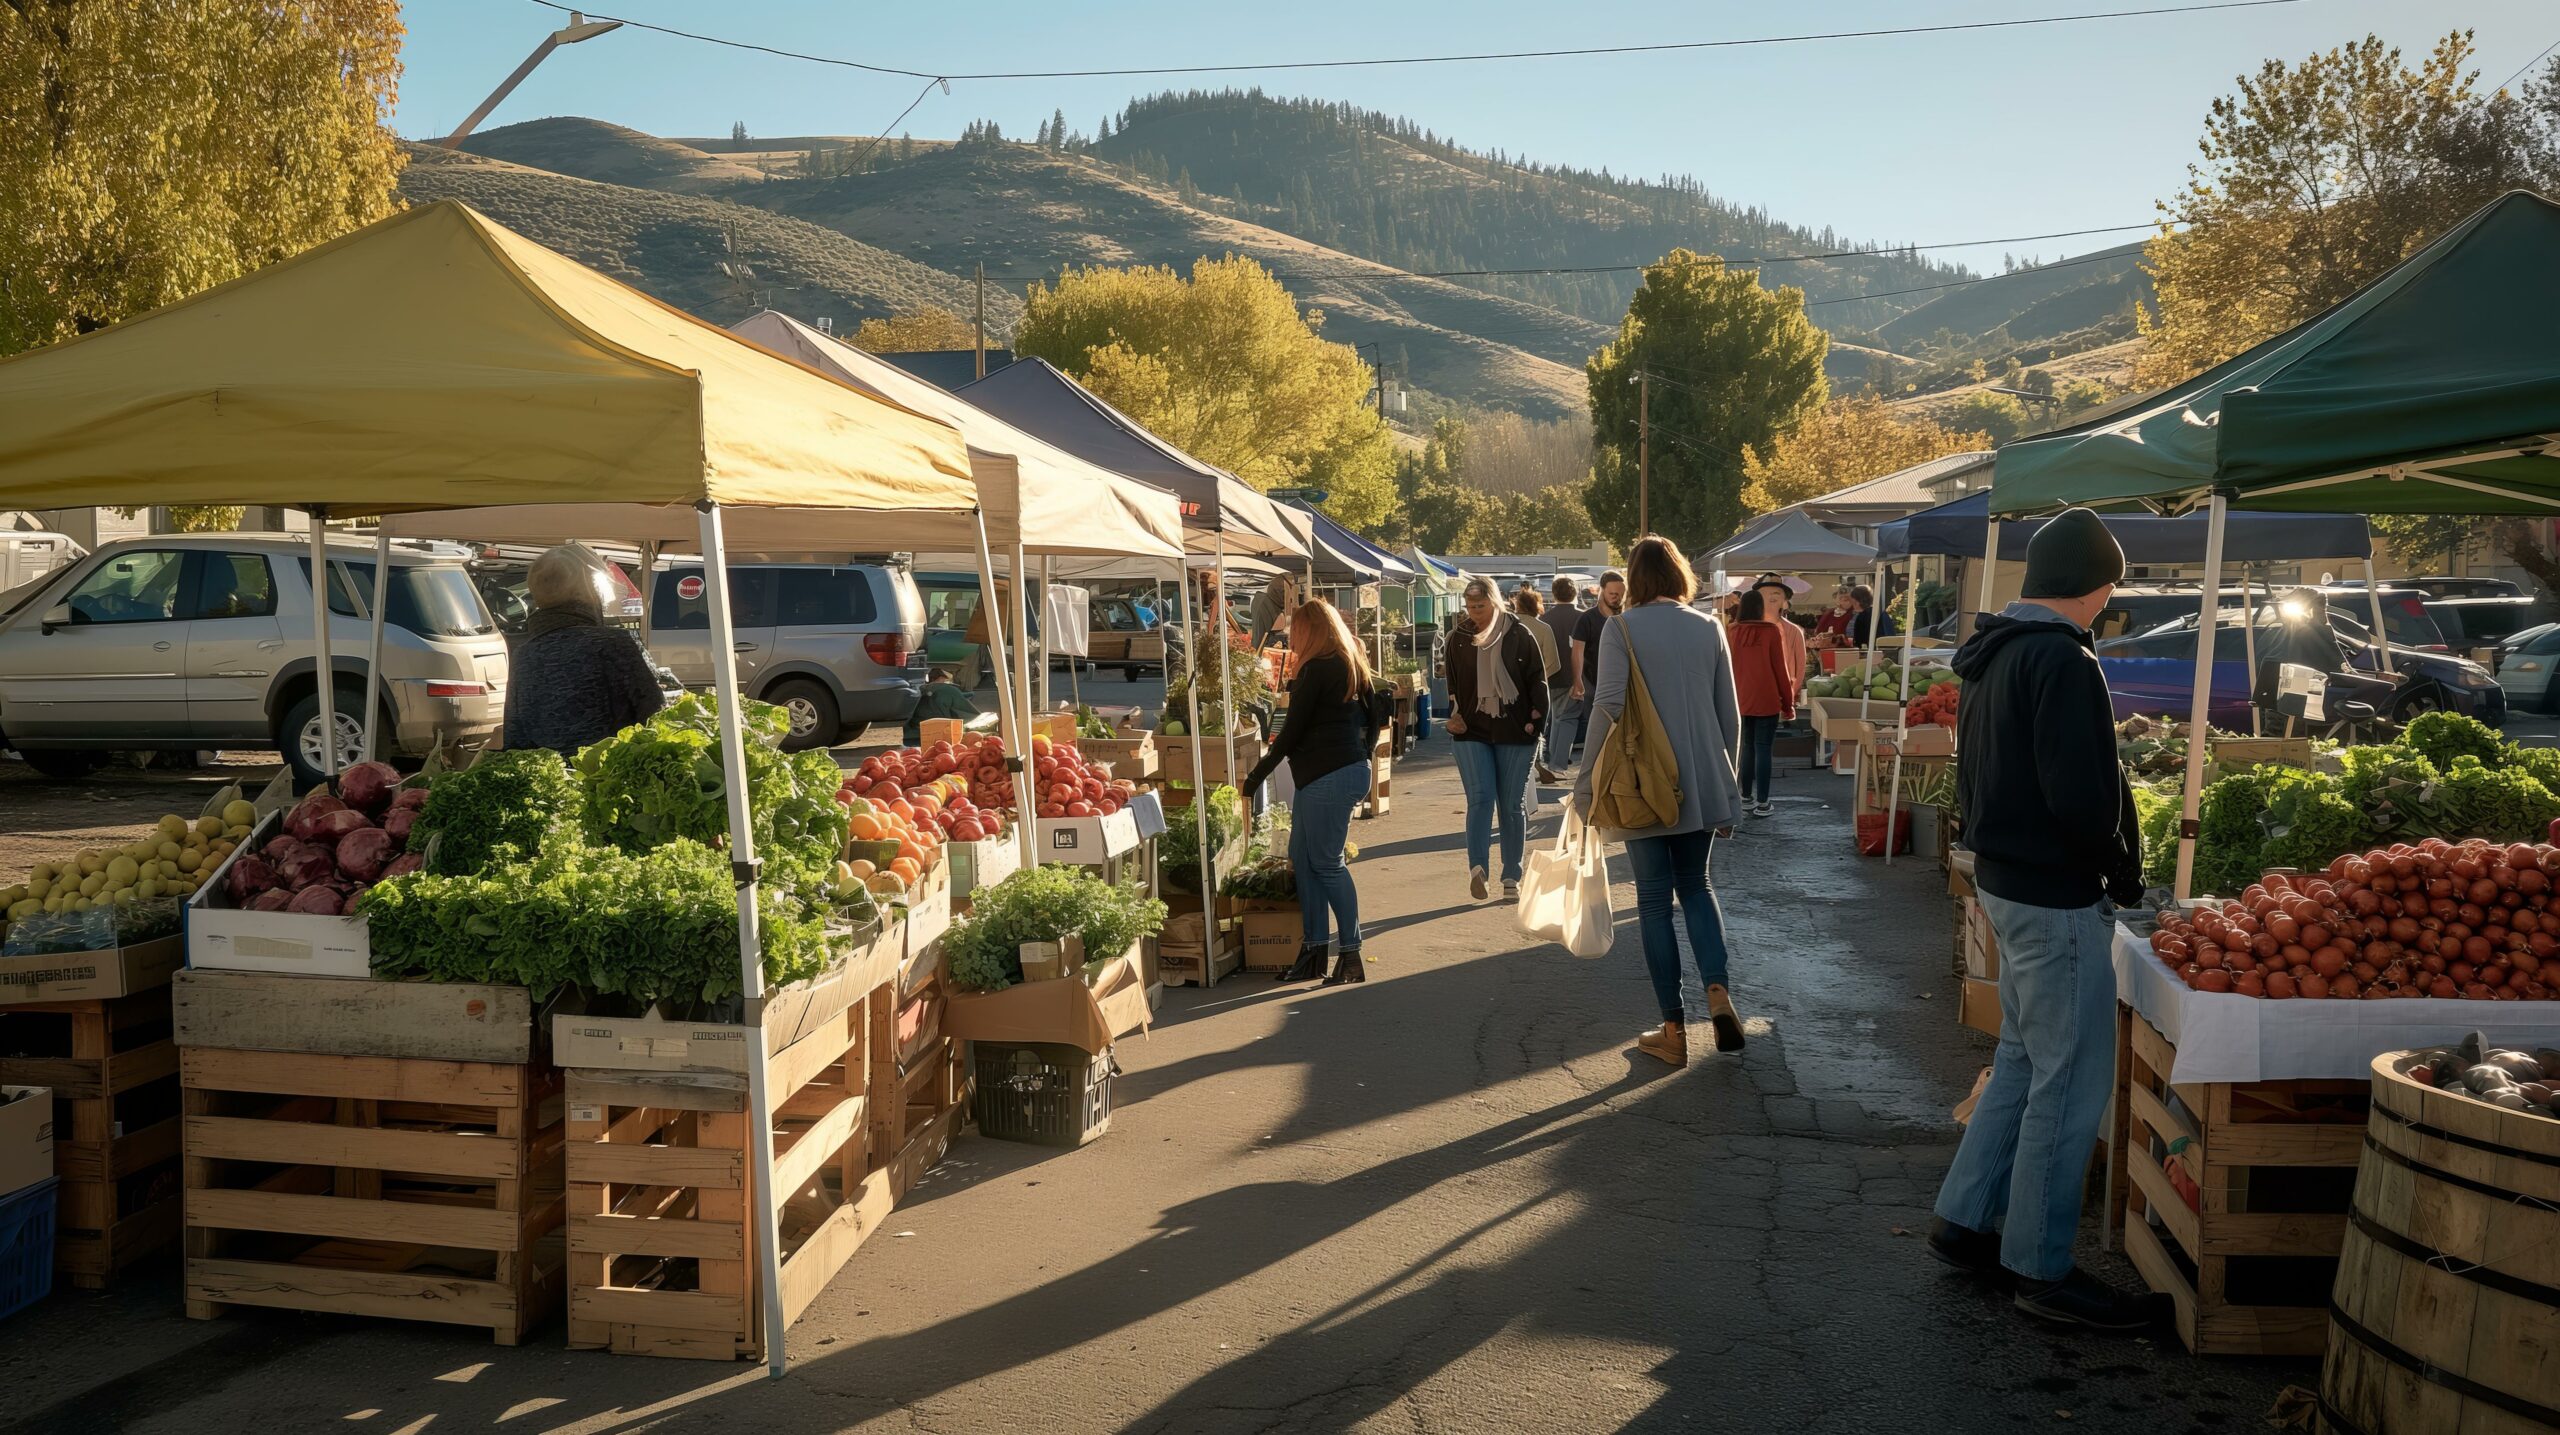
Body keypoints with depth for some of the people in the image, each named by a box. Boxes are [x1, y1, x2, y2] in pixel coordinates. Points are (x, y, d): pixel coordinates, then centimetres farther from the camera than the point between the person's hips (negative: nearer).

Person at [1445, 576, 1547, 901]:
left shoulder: (1519, 635, -2)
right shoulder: (1459, 639, 5)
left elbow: (1538, 681, 1)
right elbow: (1452, 685, 14)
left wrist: (1536, 722, -5)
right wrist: (1455, 717, 2)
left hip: (1514, 732, -1)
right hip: (1473, 732, 1)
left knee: (1513, 805, 5)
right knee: (1480, 797, -15)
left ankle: (1511, 877, 12)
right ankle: (1477, 866, -23)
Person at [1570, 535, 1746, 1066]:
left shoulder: (1621, 629, -8)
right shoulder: (1709, 628, 3)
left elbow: (1608, 707, -14)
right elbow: (1730, 715, 6)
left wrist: (1587, 783, -5)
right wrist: (1727, 785, 17)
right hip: (1703, 784, 3)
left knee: (1655, 897, 6)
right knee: (1696, 885, 20)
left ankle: (1674, 1030, 9)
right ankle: (1717, 991, -1)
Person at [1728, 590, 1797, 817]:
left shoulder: (1731, 632, 0)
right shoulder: (1772, 631, -9)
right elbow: (1781, 669, -6)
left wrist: (1730, 698, 18)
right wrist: (1788, 702, 3)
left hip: (1740, 701, 3)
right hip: (1766, 701, -3)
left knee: (1747, 748, 15)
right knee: (1763, 750, 0)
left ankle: (1746, 798, 18)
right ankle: (1762, 803, 0)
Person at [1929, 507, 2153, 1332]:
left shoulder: (1991, 656, 11)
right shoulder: (2062, 661, -19)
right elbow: (2080, 796, -24)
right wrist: (2125, 872, -9)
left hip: (2004, 878, 10)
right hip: (2056, 893, -10)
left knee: (2022, 1061, 20)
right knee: (2071, 1083, 1)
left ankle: (1965, 1221, 28)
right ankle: (2039, 1268, 10)